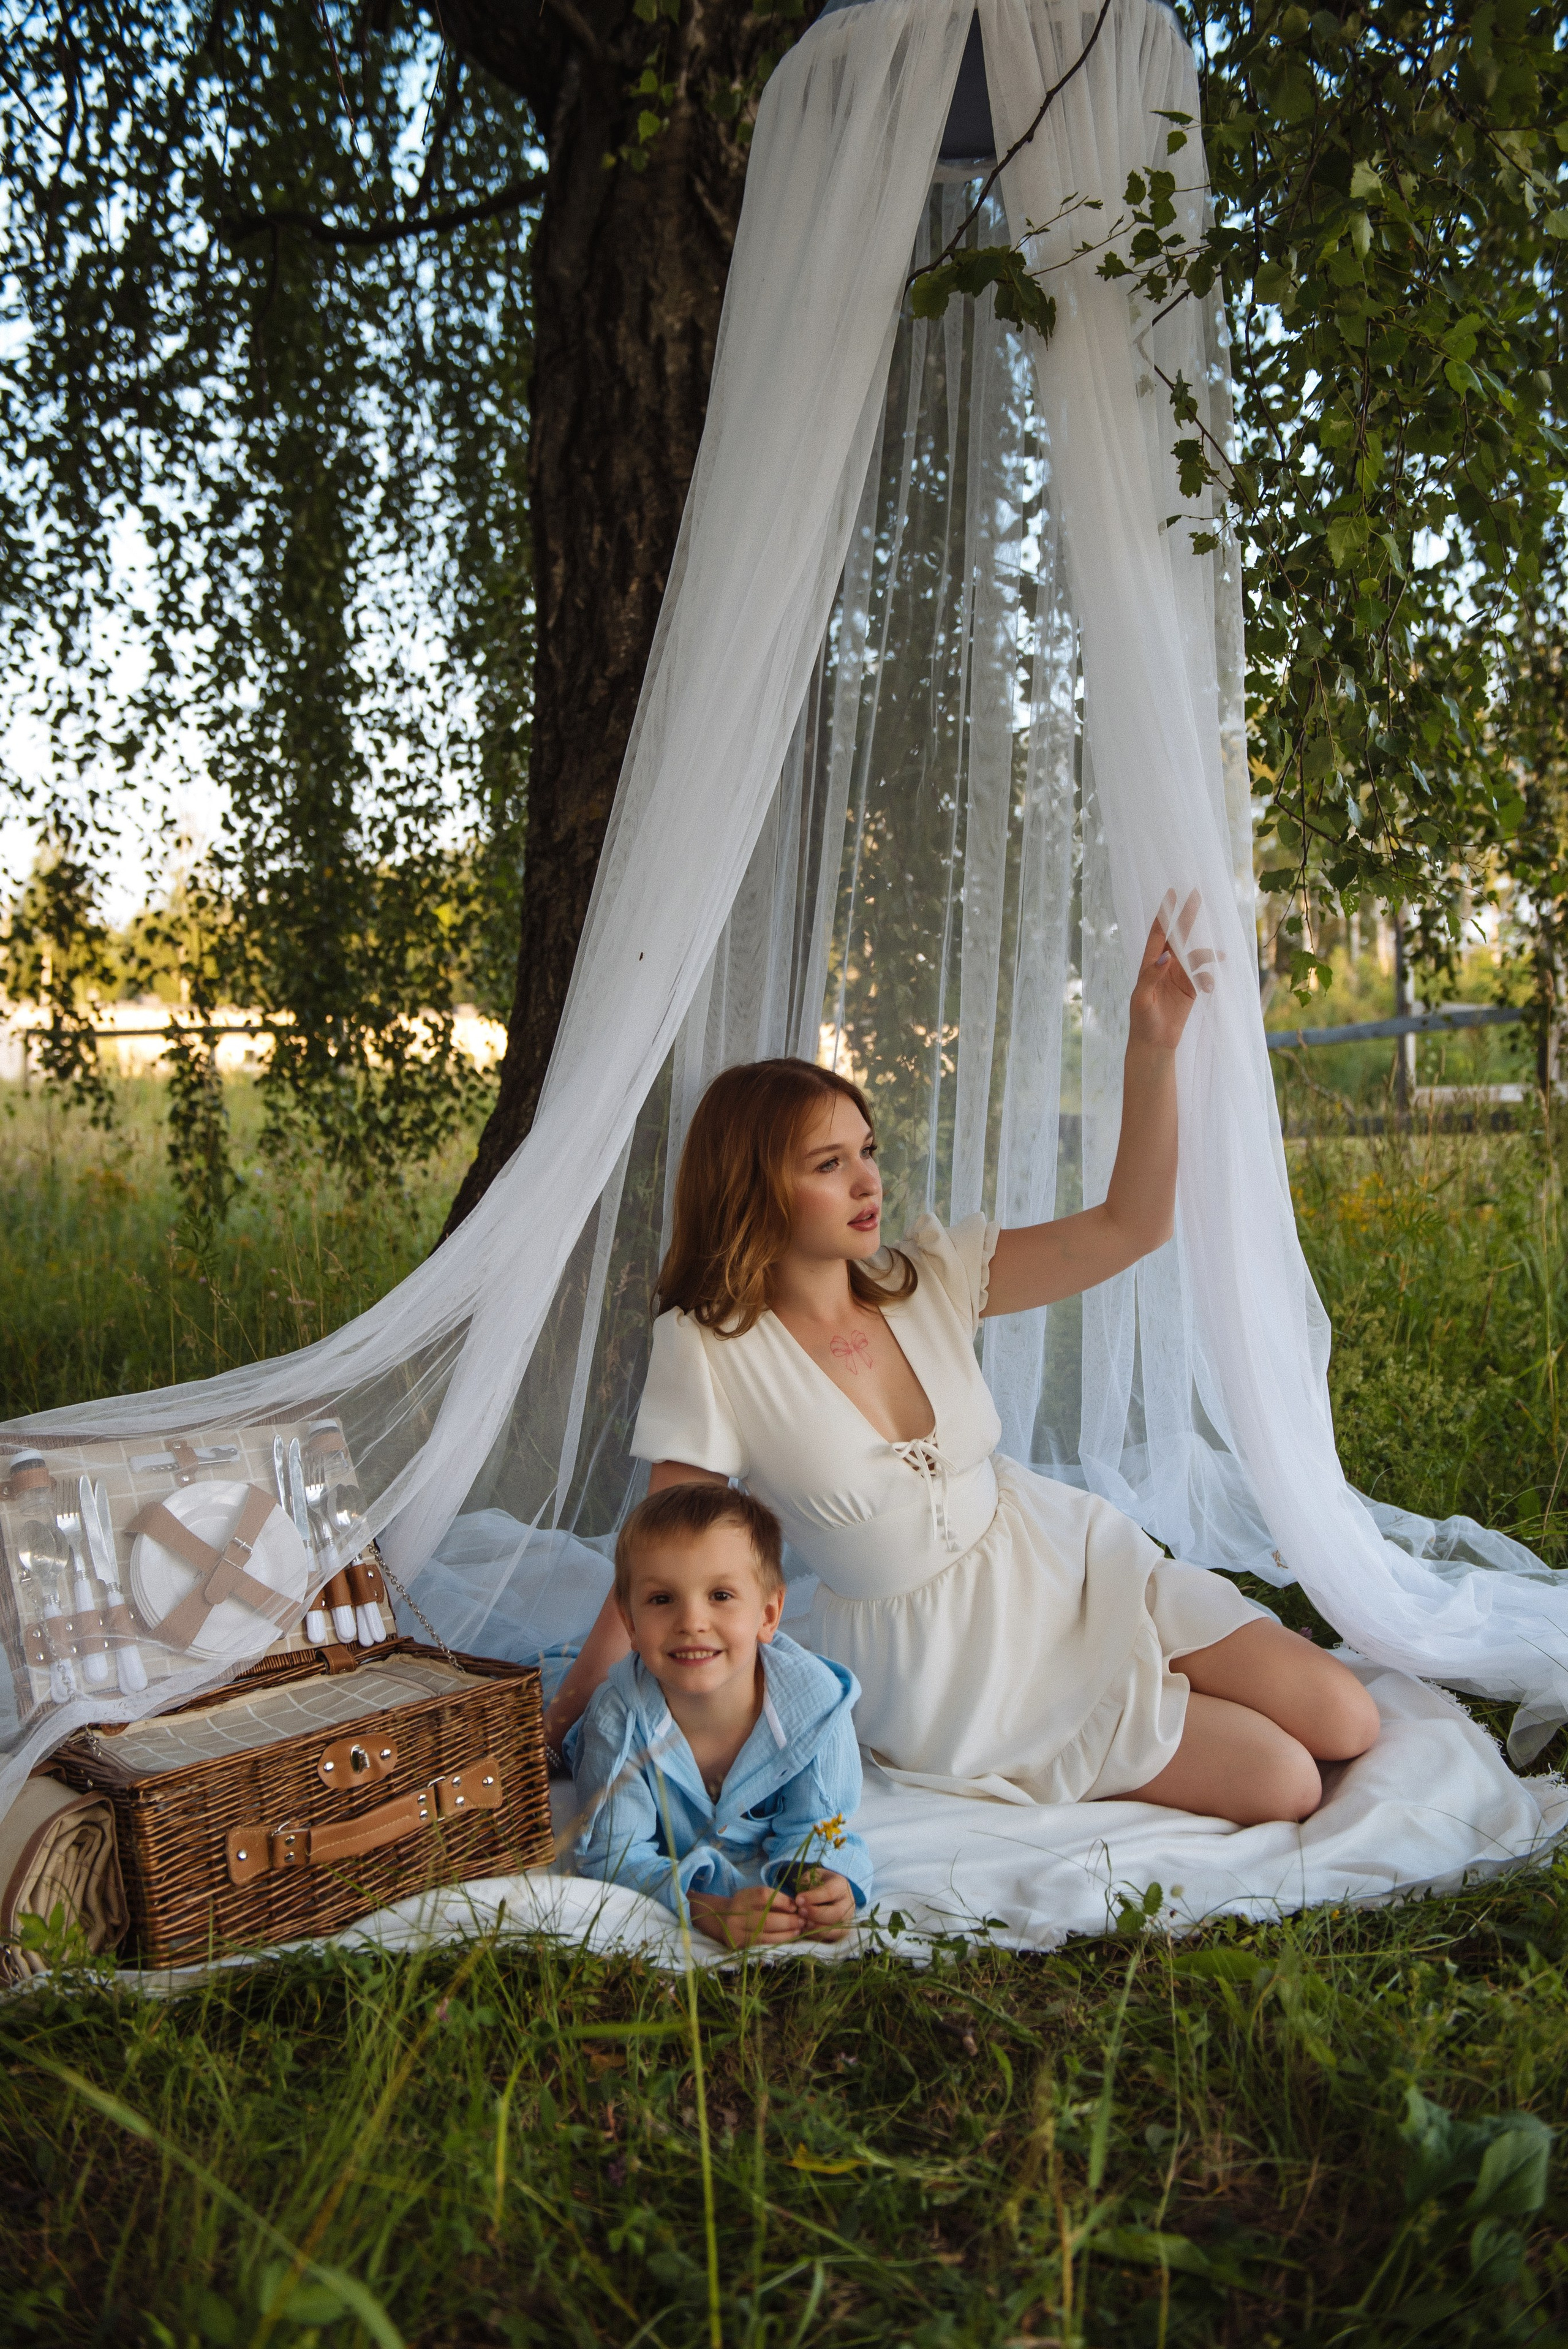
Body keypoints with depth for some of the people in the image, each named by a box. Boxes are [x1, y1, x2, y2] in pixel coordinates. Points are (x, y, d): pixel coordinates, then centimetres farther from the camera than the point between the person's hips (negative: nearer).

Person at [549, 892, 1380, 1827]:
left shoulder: (928, 1278, -4)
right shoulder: (708, 1349, -17)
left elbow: (1130, 1227, -8)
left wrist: (1153, 1048, -19)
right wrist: (568, 1714, -9)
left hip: (1064, 1558, 5)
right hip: (935, 1660, -4)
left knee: (1346, 1722, -2)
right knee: (1282, 1785, -11)